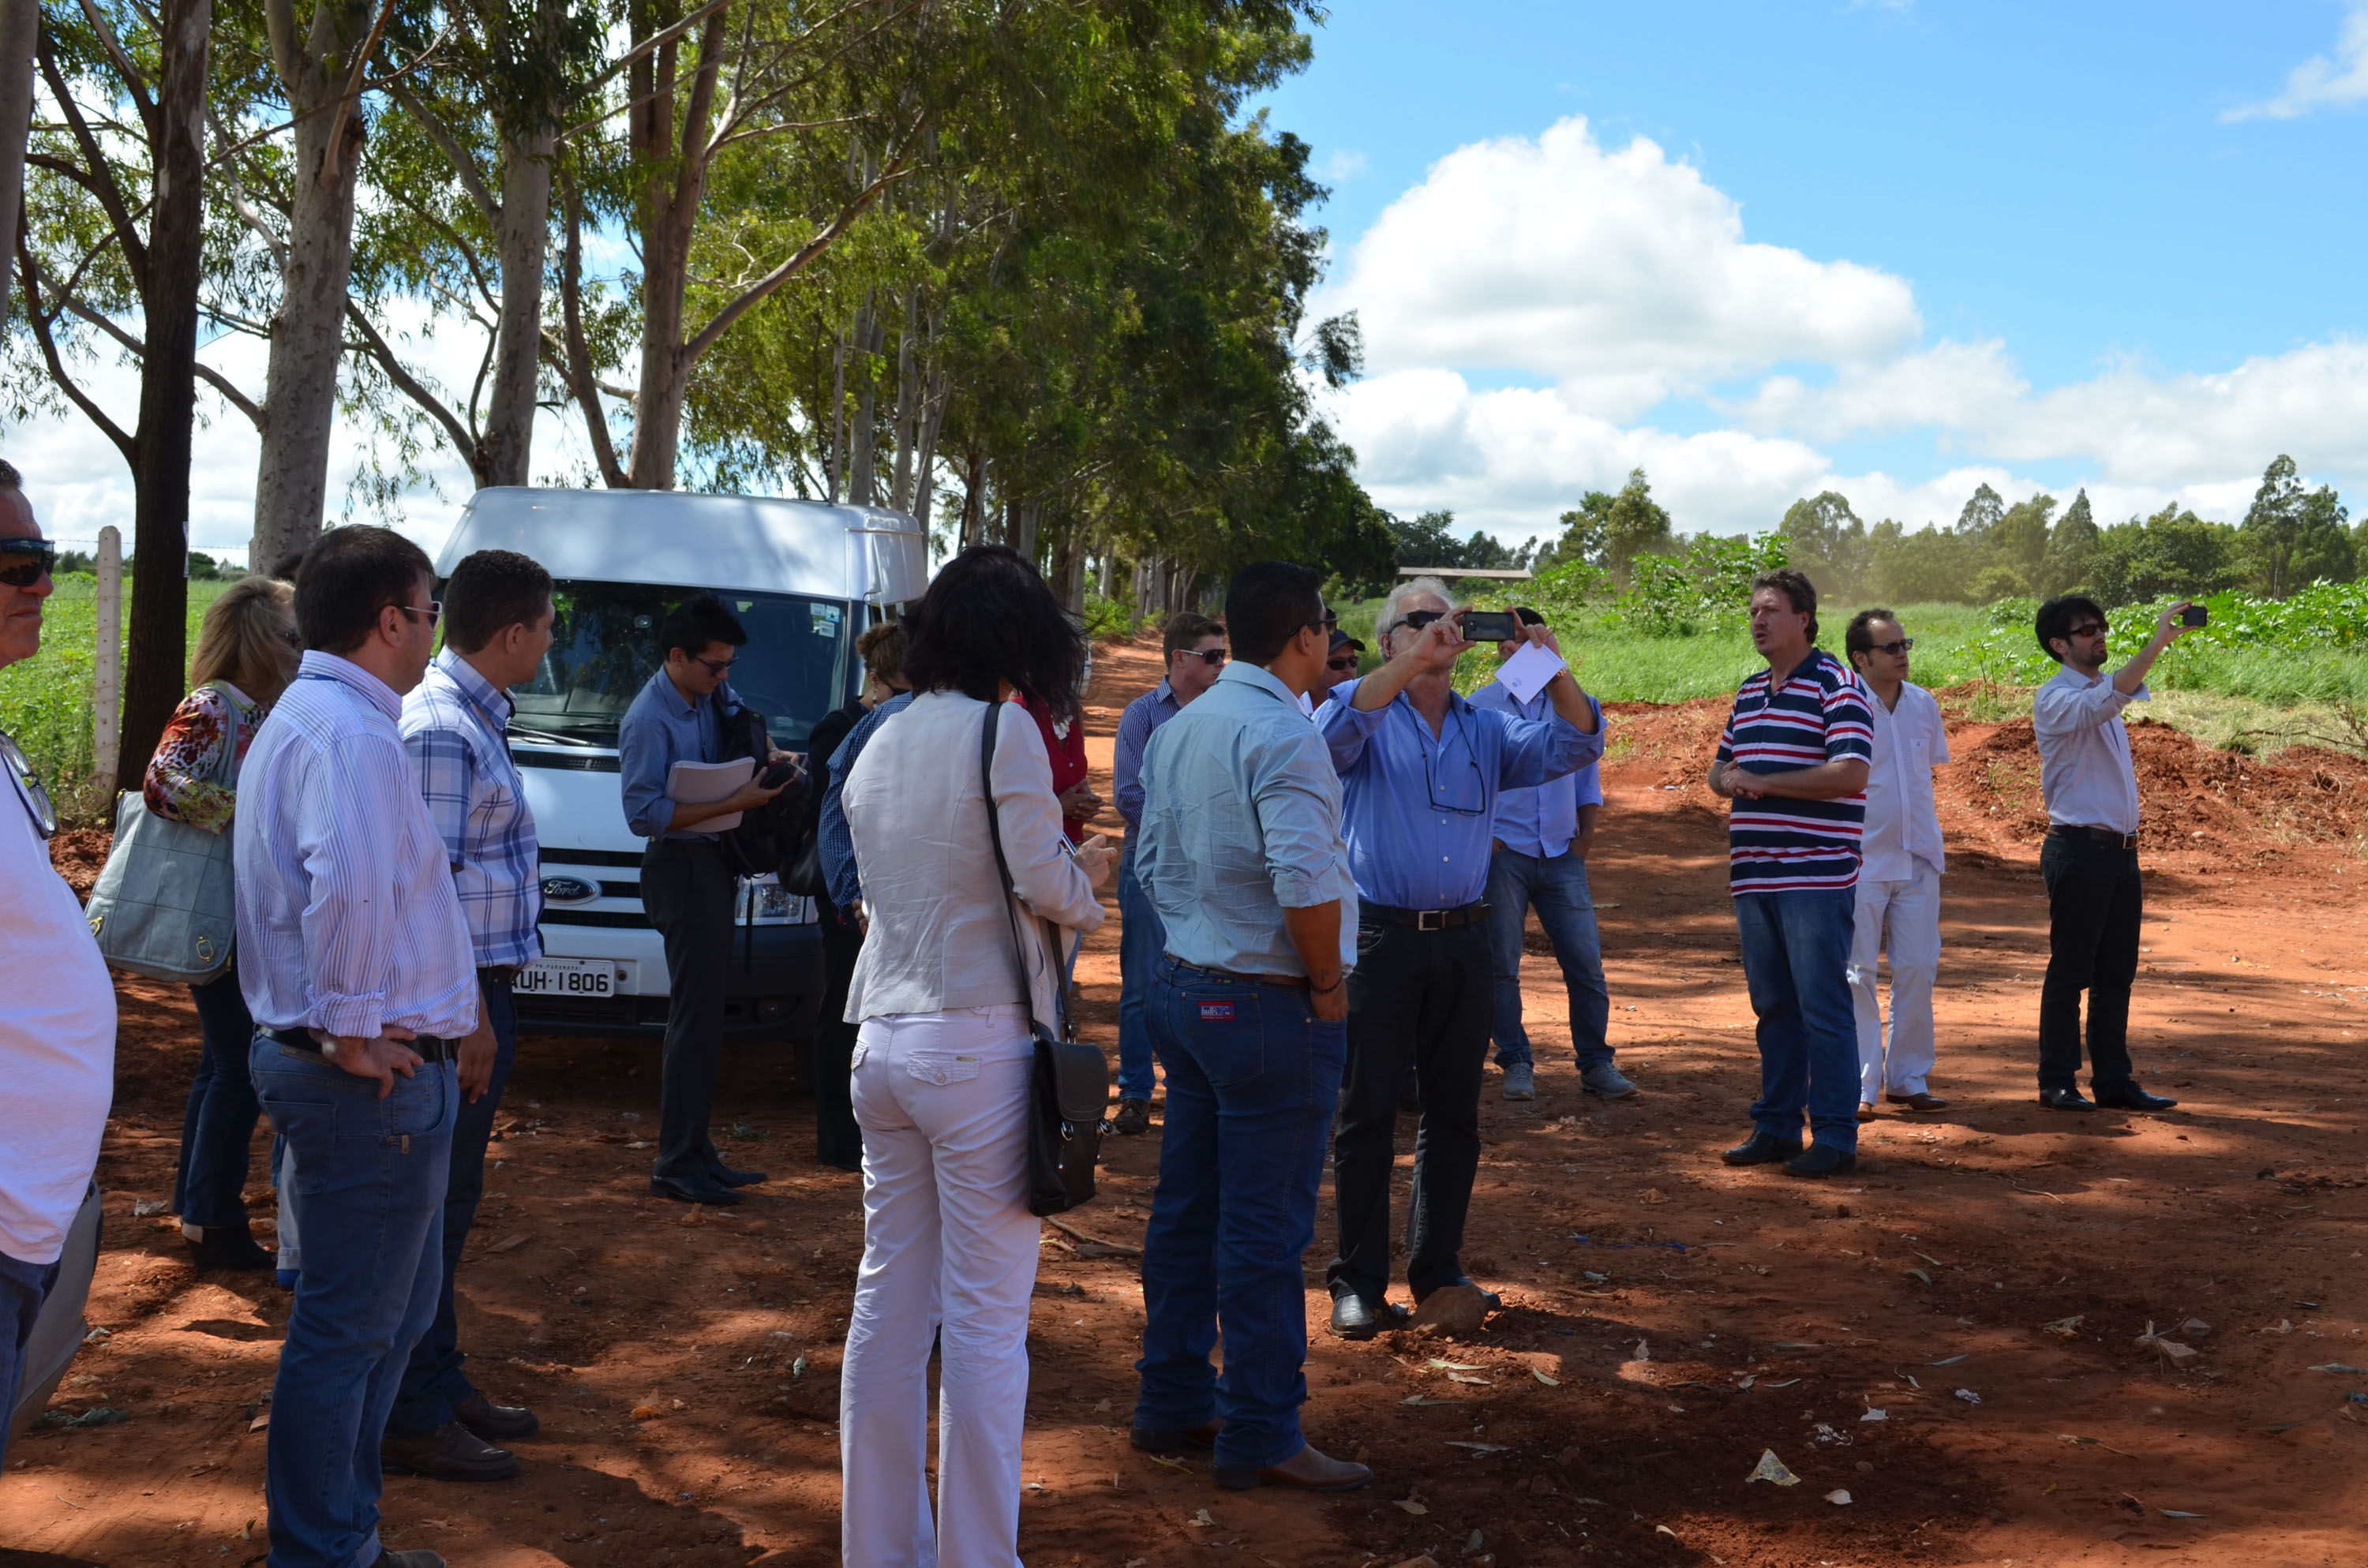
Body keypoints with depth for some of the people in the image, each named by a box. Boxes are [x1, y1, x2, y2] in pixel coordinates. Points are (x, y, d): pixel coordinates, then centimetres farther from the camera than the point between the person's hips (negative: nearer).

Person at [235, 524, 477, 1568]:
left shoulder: (306, 717, 17)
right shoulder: (350, 731, -18)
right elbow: (352, 886, -33)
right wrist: (352, 1027, -22)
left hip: (367, 1071, 11)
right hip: (377, 1074, -11)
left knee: (395, 1308, 21)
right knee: (350, 1327, 0)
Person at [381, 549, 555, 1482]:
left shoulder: (471, 717, 14)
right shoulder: (441, 730, -18)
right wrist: (470, 1019, -21)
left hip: (477, 991, 10)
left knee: (448, 1200, 17)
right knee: (432, 1204, -2)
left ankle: (440, 1384, 29)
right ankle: (412, 1420, 6)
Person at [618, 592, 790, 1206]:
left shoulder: (713, 696, 8)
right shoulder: (649, 719, -16)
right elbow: (644, 812, -20)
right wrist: (735, 803, -23)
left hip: (713, 863, 9)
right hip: (682, 869, -9)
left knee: (701, 1016, 13)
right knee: (696, 1017, -9)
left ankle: (694, 1153, 21)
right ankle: (676, 1164, -3)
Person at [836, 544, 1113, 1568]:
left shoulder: (880, 744, 13)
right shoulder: (1004, 729, -9)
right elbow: (1043, 881, -13)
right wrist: (1089, 876, 9)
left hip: (883, 1041, 7)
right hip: (977, 1042, -7)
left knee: (888, 1302, 12)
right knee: (985, 1320, -1)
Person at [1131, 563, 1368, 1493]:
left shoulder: (1177, 732, 9)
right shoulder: (1280, 738, -18)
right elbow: (1306, 883, -27)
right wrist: (1326, 985, -14)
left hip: (1185, 990, 9)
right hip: (1270, 1006, -9)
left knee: (1187, 1209, 16)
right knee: (1264, 1230, -1)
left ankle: (1173, 1402, 26)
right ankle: (1260, 1436, 8)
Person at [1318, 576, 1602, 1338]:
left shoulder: (1486, 728, 13)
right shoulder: (1366, 717, 3)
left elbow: (1574, 747, 2)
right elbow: (1335, 729, -21)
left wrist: (1550, 667, -13)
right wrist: (1412, 662, -28)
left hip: (1463, 940, 4)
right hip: (1380, 938, -4)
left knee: (1454, 1113, 11)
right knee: (1367, 1111, 0)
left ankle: (1437, 1268, 23)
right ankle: (1359, 1281, 7)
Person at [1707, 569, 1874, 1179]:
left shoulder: (1837, 685, -6)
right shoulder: (1749, 692, 18)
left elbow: (1851, 772, -17)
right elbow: (1720, 768, 25)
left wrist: (1761, 781, -14)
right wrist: (1728, 780, -1)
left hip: (1816, 875, -7)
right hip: (1754, 874, 7)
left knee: (1823, 1007, -5)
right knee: (1772, 1006, 12)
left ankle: (1836, 1137, 2)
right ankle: (1776, 1127, 20)